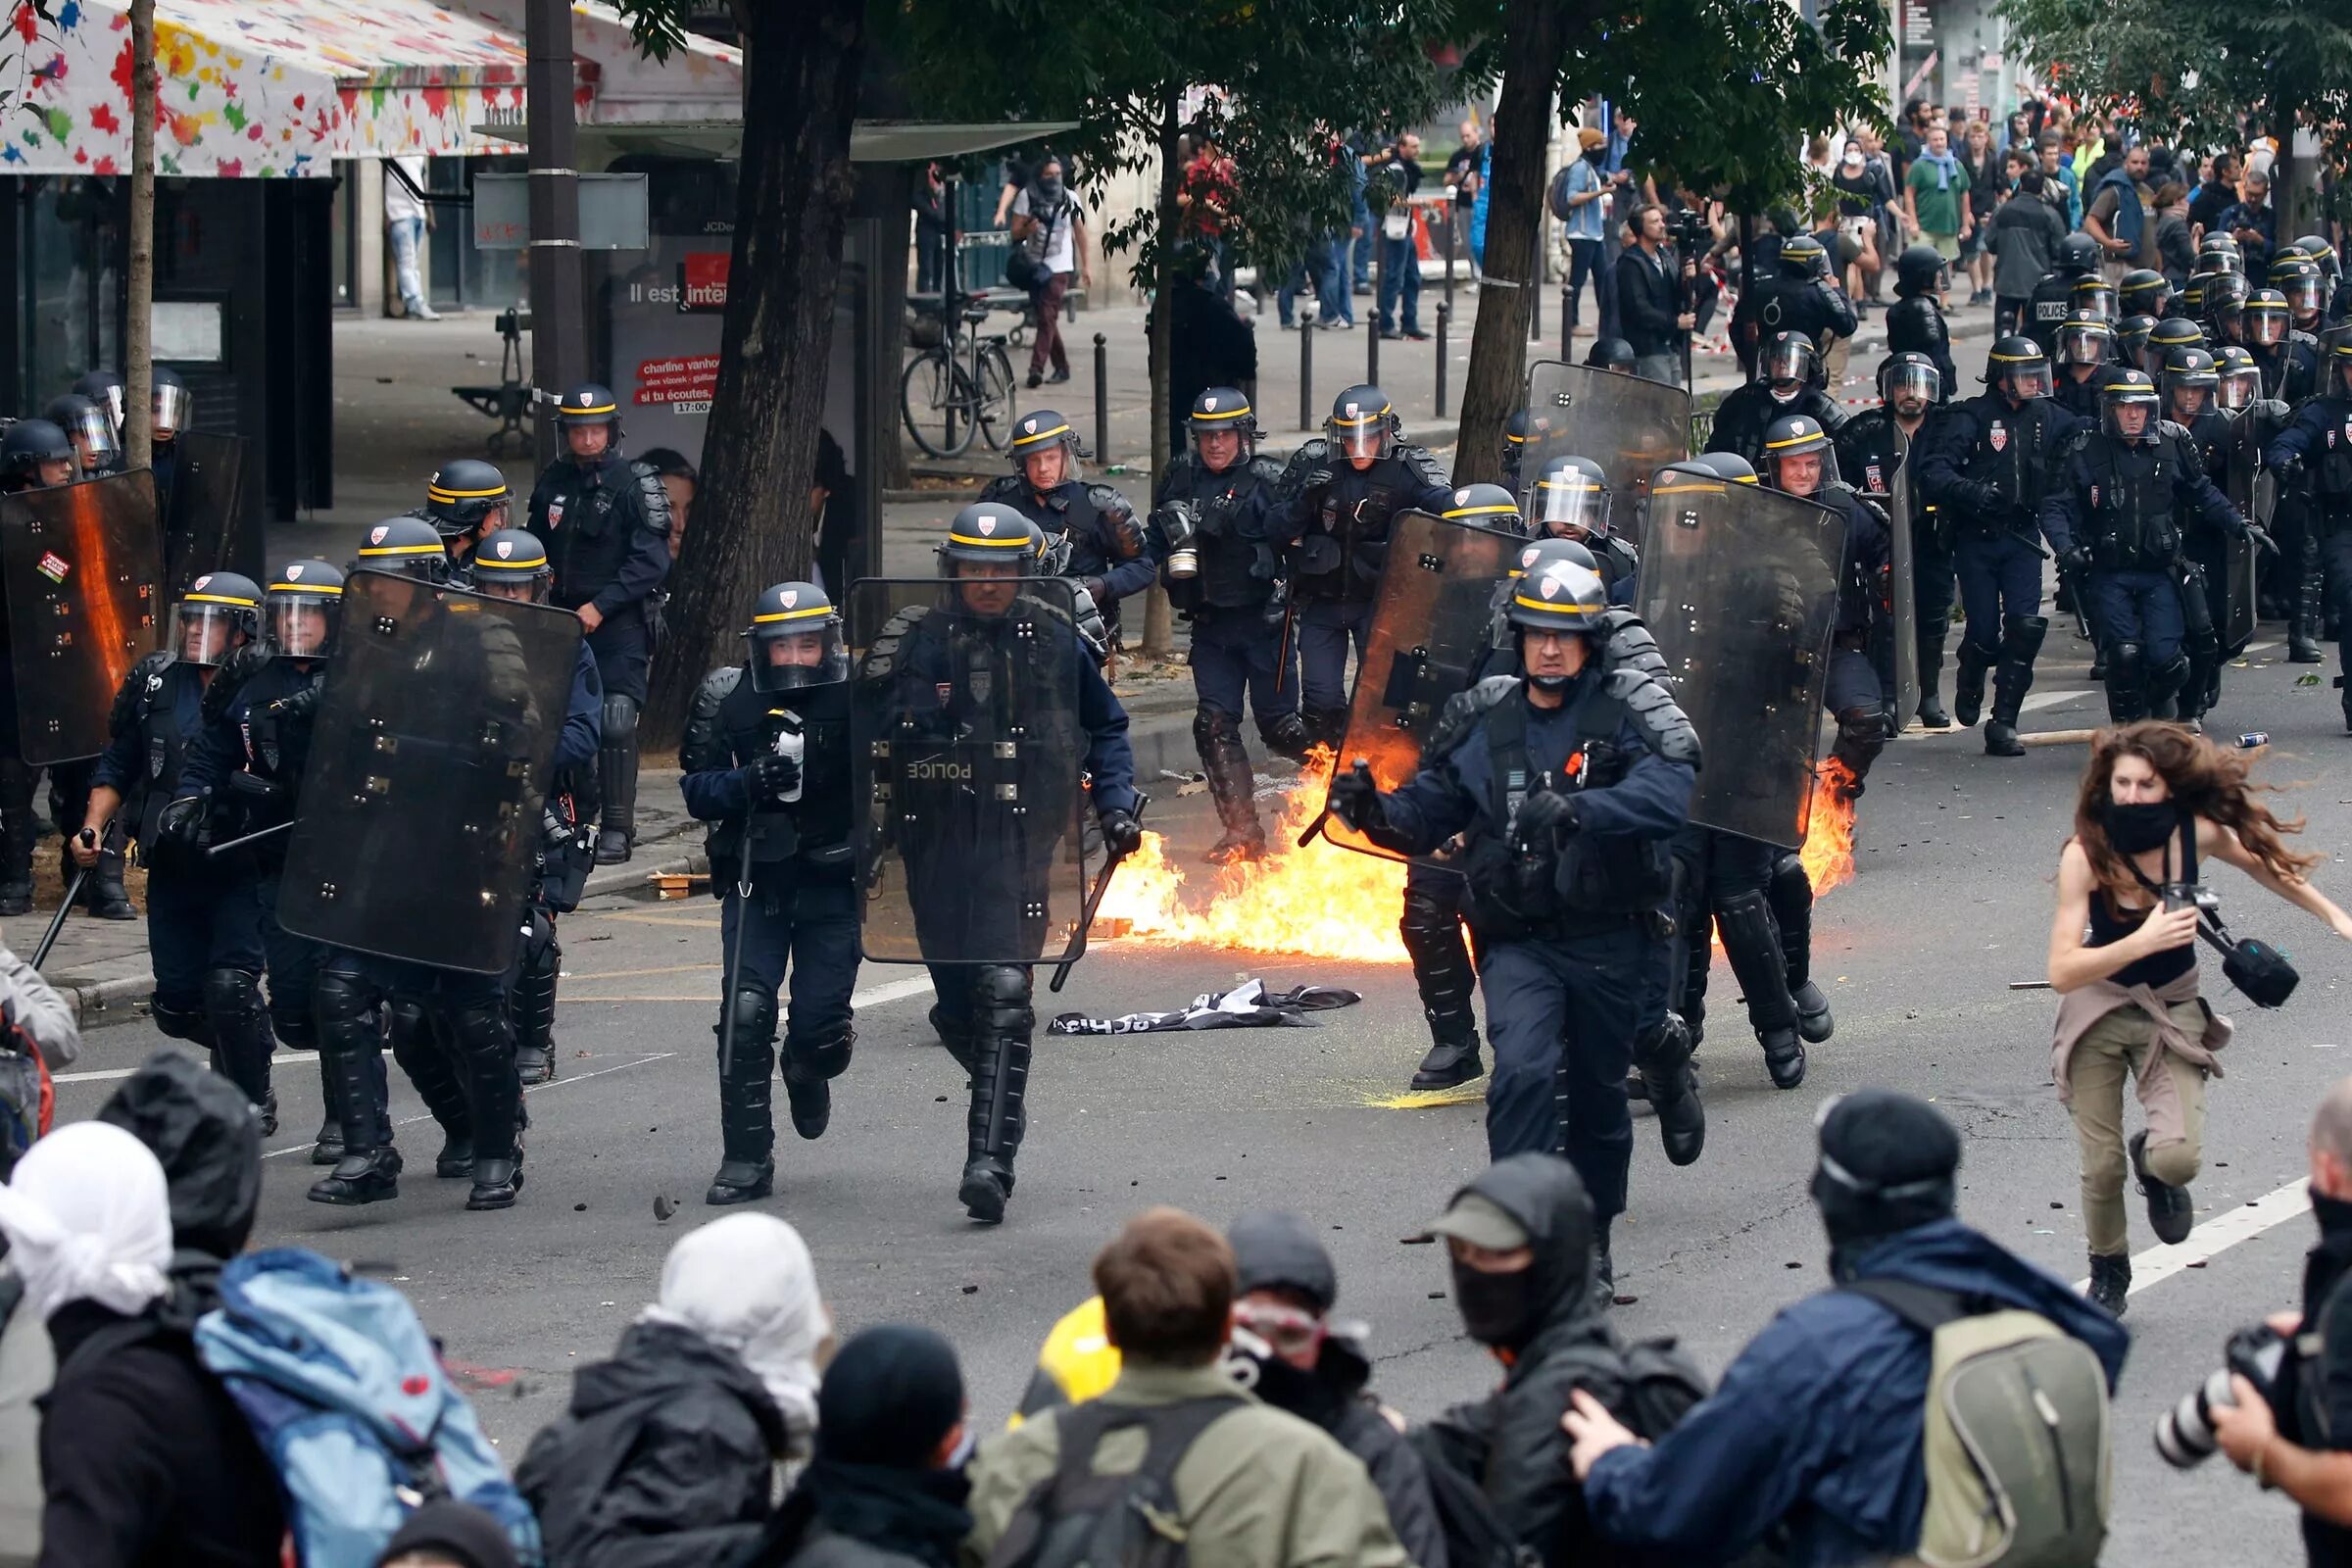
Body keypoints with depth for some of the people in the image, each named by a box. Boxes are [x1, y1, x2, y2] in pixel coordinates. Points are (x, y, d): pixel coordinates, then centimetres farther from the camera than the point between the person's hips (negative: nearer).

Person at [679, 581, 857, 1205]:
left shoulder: (858, 697, -5)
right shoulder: (729, 700, -1)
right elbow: (696, 789, -2)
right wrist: (748, 783, -20)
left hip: (833, 886, -1)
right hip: (755, 881, 1)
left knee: (819, 1026, -4)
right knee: (746, 1012, -10)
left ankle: (807, 1075, 36)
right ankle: (747, 1159, 0)